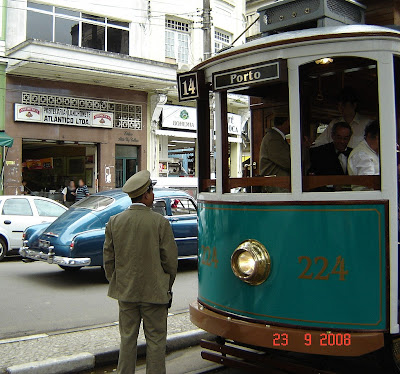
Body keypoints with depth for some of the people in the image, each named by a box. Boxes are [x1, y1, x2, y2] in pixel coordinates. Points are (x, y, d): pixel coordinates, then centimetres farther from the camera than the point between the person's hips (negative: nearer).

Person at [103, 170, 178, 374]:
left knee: (128, 338, 15)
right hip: (154, 292, -4)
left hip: (125, 291, 4)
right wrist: (167, 286, 7)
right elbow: (170, 259, -8)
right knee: (155, 340, 8)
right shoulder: (160, 222, -13)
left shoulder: (114, 222, -2)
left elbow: (108, 259, 3)